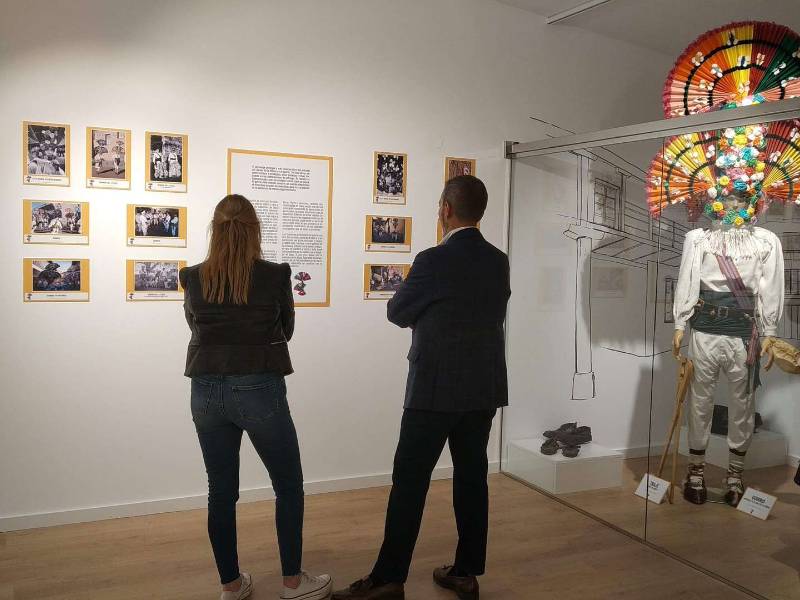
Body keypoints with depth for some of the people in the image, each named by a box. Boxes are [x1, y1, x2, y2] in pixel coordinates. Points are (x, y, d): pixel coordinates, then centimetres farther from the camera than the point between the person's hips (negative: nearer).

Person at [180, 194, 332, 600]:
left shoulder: (193, 279, -2)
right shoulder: (275, 276, -9)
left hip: (207, 393, 3)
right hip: (259, 391, -3)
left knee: (221, 493, 13)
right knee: (289, 487, 13)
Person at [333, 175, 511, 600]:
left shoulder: (433, 261, -15)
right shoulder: (499, 262, 5)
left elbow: (397, 313, -3)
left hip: (436, 389, -6)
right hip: (485, 388, 7)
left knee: (409, 481, 1)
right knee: (472, 477, 12)